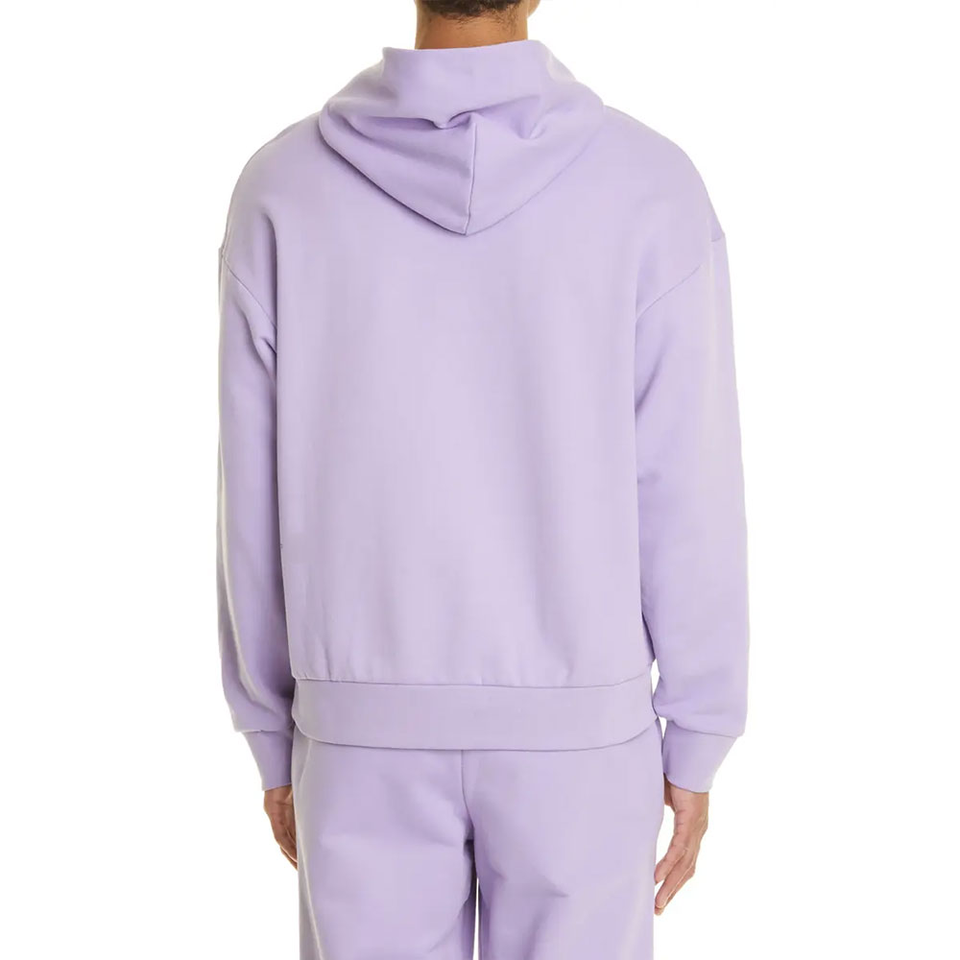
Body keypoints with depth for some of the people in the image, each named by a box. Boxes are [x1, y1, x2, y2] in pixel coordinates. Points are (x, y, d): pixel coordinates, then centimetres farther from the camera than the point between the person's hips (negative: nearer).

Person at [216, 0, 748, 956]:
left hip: (373, 731, 1)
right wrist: (695, 746, 4)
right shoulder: (652, 188, -11)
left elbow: (258, 499, -3)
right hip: (575, 730, -1)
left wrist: (273, 737, 9)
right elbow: (690, 502, -9)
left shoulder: (283, 187, -8)